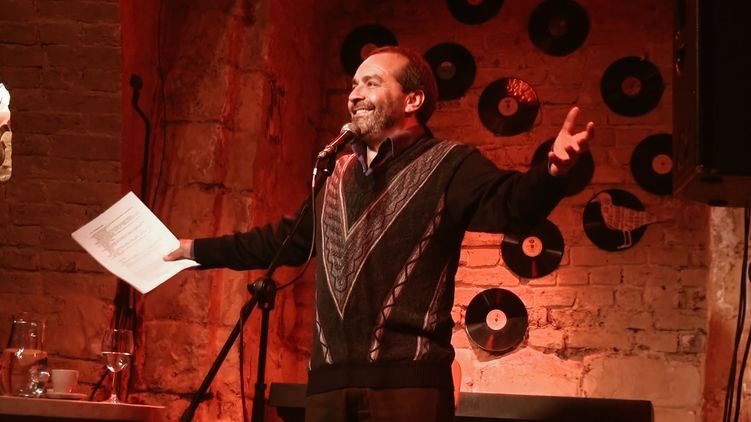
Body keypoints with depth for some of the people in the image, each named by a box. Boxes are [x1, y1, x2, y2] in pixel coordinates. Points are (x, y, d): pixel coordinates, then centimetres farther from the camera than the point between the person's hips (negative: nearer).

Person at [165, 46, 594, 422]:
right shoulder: (339, 175, 22)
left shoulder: (448, 166, 2)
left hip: (408, 379, -6)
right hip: (330, 381, 6)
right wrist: (199, 249, 41)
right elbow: (288, 239, 35)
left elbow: (513, 204, -15)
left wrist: (553, 170, -37)